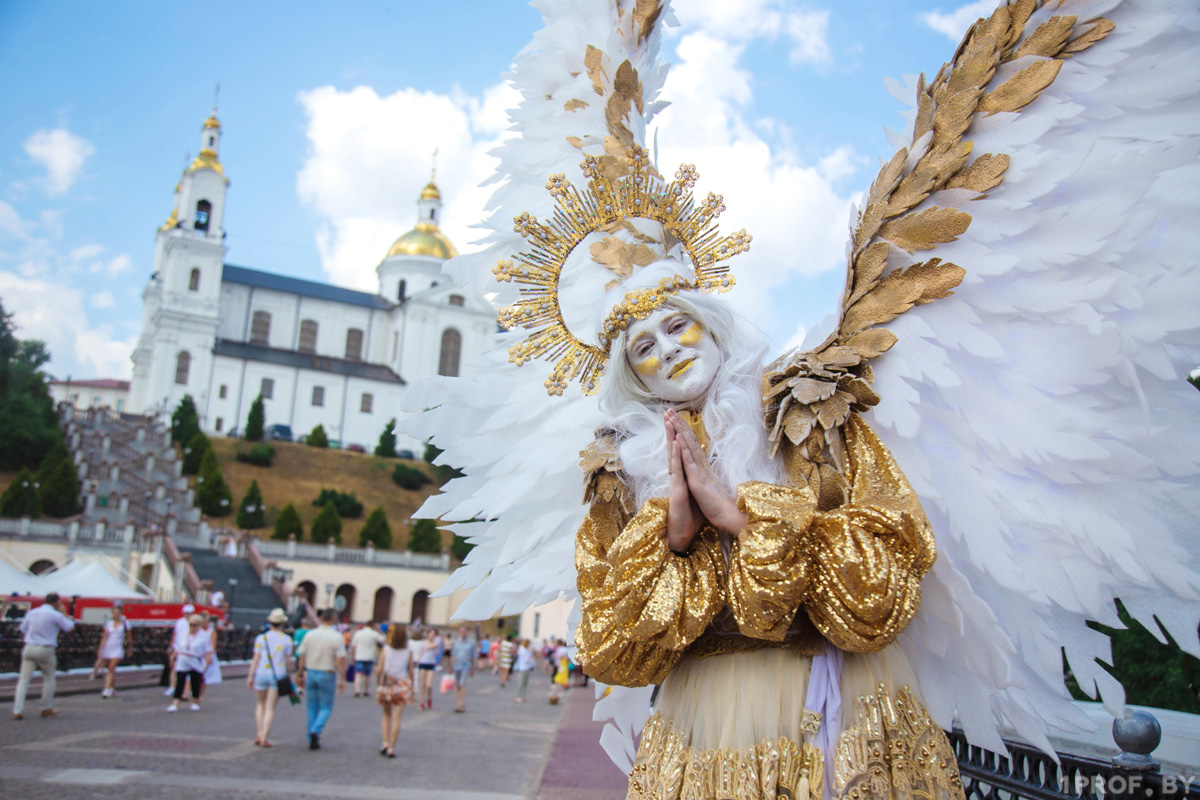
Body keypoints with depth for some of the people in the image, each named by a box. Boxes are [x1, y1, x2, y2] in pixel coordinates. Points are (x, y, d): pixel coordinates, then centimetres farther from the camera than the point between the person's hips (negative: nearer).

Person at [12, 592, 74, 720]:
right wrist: (63, 612, 12)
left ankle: (17, 711, -2)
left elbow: (23, 630, 16)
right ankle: (47, 708, 21)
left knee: (24, 679, 4)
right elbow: (69, 626, 4)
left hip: (29, 648, 4)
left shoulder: (32, 613, 8)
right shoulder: (56, 615, -8)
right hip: (45, 650, -4)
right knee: (48, 678, 13)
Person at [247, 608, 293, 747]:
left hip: (261, 674, 1)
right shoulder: (287, 640, -1)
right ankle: (264, 737, -3)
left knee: (261, 704, 20)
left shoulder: (261, 638, 0)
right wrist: (289, 676, 11)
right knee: (270, 708, 3)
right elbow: (288, 661, 0)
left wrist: (251, 676, 4)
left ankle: (259, 734, 13)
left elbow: (256, 659, -2)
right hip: (278, 676, -1)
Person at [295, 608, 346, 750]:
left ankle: (312, 740, 17)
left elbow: (302, 657, 3)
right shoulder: (337, 637, -11)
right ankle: (315, 731, -14)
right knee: (326, 707, 9)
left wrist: (300, 674, 14)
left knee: (312, 707, 14)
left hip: (310, 673, 4)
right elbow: (340, 660, -13)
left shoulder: (310, 635, -1)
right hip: (327, 675, -4)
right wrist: (343, 679, -7)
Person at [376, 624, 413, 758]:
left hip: (386, 685, 1)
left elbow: (379, 670, -5)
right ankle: (391, 748, 2)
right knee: (396, 718, 3)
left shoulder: (386, 649, -2)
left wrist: (377, 685, 5)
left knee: (387, 715, 19)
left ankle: (385, 743, 8)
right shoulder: (408, 652, -2)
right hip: (402, 685, -1)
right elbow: (411, 672, 0)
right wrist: (412, 690, 9)